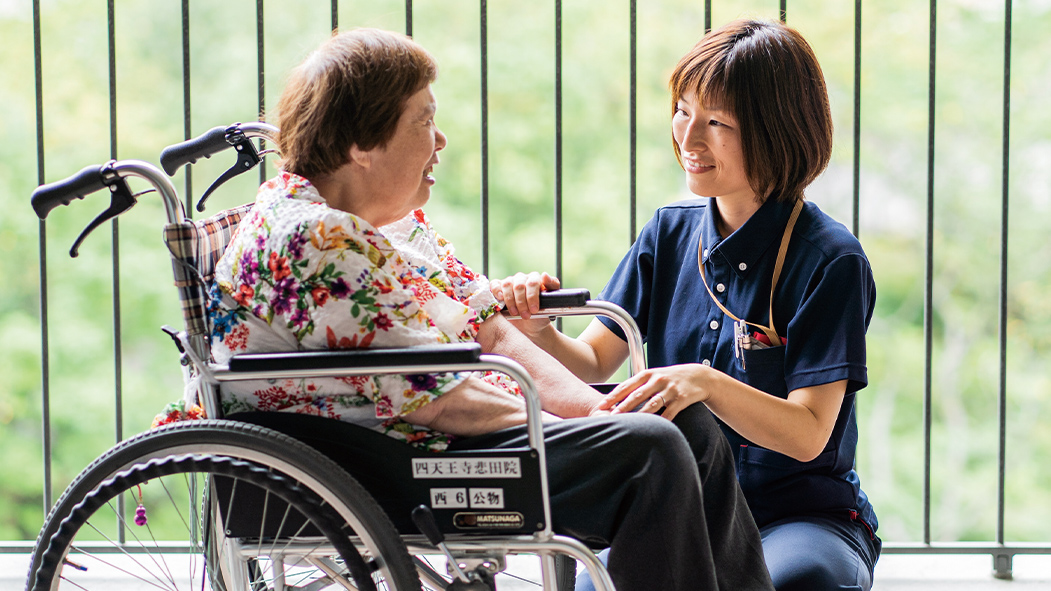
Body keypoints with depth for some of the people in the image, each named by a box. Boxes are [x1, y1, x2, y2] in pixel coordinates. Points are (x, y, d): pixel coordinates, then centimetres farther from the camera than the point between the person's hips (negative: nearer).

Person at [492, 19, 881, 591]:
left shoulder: (831, 260, -10)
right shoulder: (669, 233, 8)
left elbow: (807, 434, -16)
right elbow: (592, 361, 6)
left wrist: (706, 383, -33)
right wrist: (539, 334, -16)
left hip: (807, 517, -3)